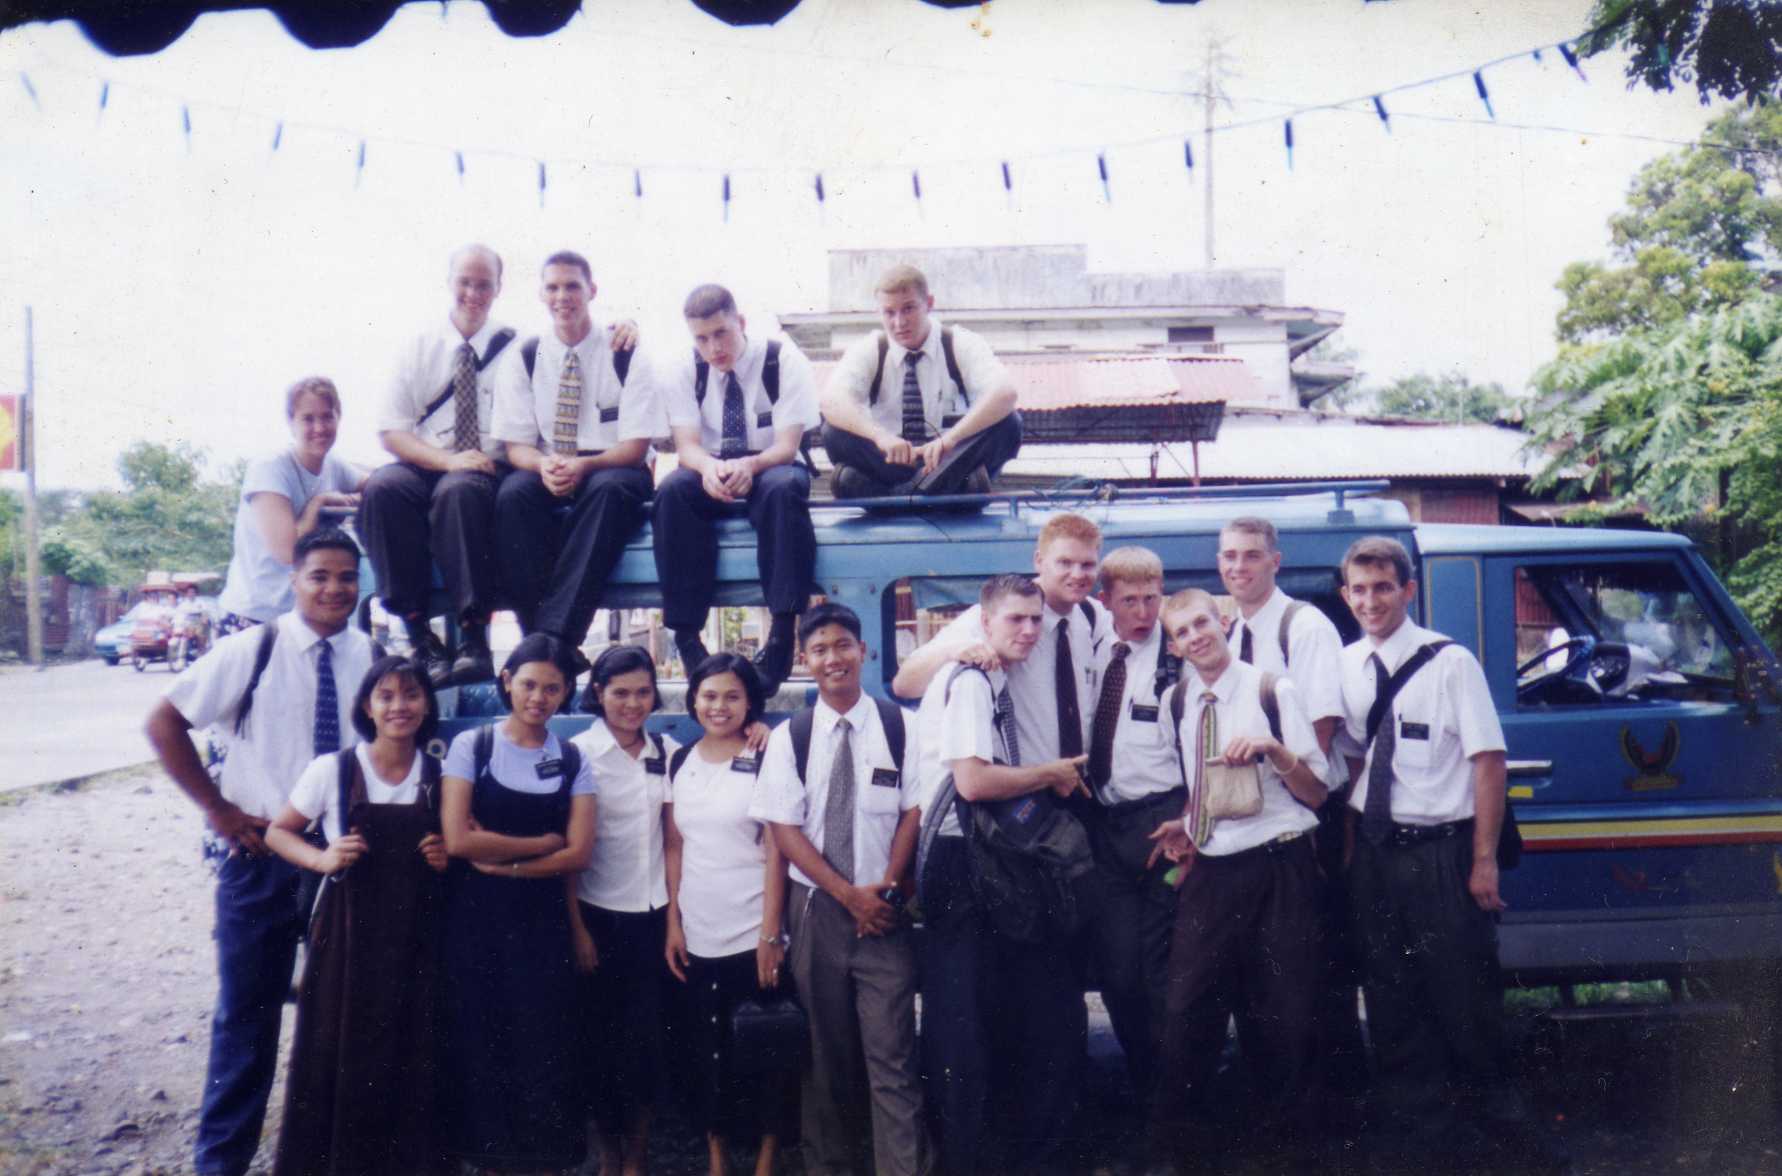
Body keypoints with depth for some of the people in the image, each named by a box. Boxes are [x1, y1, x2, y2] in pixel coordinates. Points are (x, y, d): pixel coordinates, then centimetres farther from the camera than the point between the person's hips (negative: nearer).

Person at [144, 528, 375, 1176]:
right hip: (260, 856, -2)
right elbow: (164, 722, -5)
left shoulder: (374, 658, -3)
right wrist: (219, 809, -8)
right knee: (246, 1014, 8)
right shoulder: (252, 650, -10)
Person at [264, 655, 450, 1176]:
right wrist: (322, 859, -13)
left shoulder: (439, 776, 2)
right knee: (336, 1054, 2)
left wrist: (447, 856, -5)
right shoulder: (332, 770, -5)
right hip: (347, 931, -2)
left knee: (409, 1059, 4)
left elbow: (458, 840, 17)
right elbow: (278, 832, 4)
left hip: (415, 935, 2)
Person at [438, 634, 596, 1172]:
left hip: (541, 920, 2)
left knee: (542, 1043, 2)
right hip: (475, 917, -1)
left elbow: (578, 852, -3)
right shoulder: (471, 746, -2)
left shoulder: (572, 760, 5)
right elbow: (457, 840, -12)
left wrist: (504, 863, -12)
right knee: (480, 1041, 4)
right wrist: (541, 843, -7)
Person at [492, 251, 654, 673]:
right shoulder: (524, 358, 6)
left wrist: (584, 466, -26)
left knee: (608, 489, -37)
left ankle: (557, 634, -41)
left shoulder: (624, 353, -1)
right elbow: (516, 445, 2)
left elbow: (635, 446, -7)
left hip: (612, 472, -2)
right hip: (547, 475, 2)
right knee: (512, 493, -31)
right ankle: (538, 636, -34)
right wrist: (543, 465, -22)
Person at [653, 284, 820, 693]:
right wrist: (708, 467, -34)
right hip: (711, 477, 2)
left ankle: (782, 634, -38)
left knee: (785, 488, -38)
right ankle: (687, 635, -30)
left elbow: (787, 446, -15)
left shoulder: (784, 361, -8)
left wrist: (750, 466, -38)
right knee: (673, 489, -32)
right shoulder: (685, 372, 0)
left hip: (770, 469, -2)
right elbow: (686, 444, -9)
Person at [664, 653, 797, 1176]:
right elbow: (674, 848, 9)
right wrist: (672, 924, 3)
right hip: (697, 936, 4)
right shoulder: (679, 763, 6)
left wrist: (771, 935, -11)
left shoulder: (765, 761, -5)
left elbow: (775, 852, -8)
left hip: (753, 935, -4)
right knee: (705, 1049, 11)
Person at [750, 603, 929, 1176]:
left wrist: (885, 889, -10)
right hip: (816, 908, 1)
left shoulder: (898, 727, 0)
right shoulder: (789, 736, 1)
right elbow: (784, 829, -2)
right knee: (826, 1049, 10)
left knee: (891, 1052, -5)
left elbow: (913, 812, 0)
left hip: (884, 908, -1)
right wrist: (849, 894, -8)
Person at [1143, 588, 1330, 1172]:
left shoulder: (1274, 691, -3)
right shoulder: (1177, 702, 9)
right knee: (1186, 1012, 1)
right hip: (1209, 872, 3)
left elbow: (1317, 794, -1)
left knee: (1284, 1015, 3)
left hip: (1278, 870, -3)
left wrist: (1275, 749, -18)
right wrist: (1184, 824, 6)